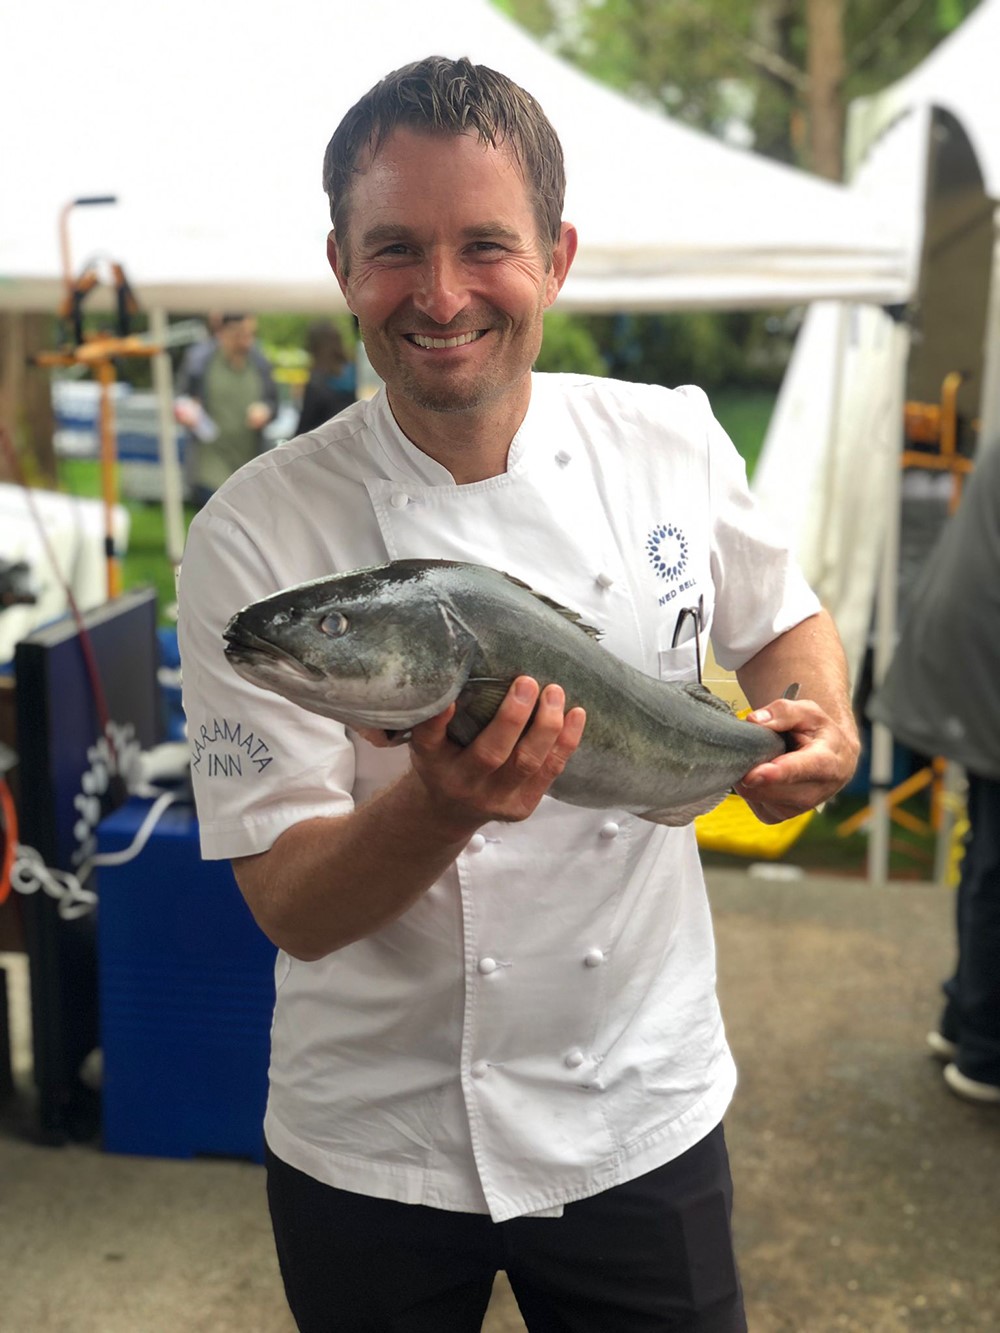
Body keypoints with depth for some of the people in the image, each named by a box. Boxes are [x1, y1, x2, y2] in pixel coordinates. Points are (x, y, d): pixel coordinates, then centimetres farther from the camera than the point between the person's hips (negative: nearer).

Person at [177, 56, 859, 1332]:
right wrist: (441, 805, -37)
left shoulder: (673, 443, -7)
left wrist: (824, 729, -10)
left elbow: (785, 621, 11)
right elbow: (293, 909, -18)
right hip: (373, 1149, -1)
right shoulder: (253, 537, -16)